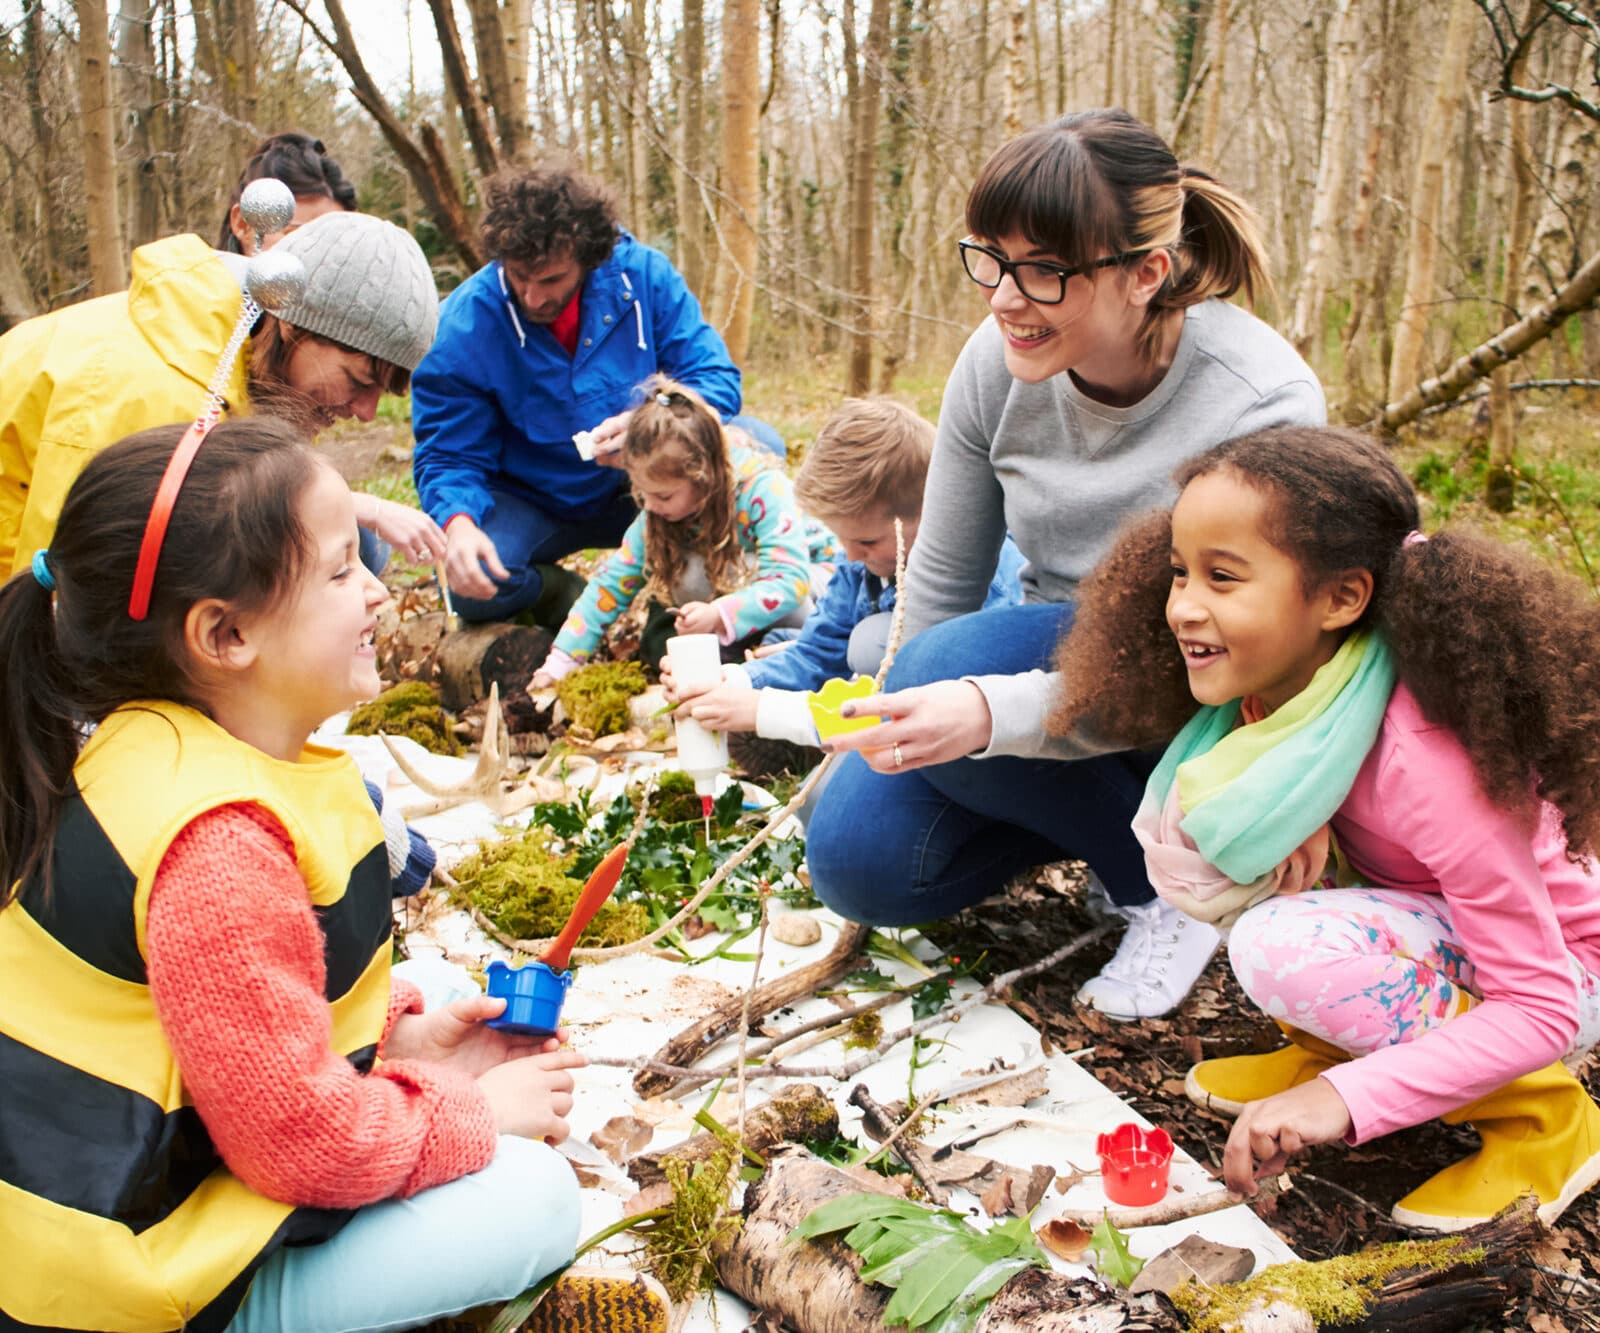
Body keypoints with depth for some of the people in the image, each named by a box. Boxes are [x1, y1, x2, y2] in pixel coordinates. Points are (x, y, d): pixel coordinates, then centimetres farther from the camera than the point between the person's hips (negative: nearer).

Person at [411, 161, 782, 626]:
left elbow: (715, 377, -12)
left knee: (758, 445, -22)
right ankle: (555, 589, 5)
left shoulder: (642, 274, -13)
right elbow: (447, 457, -13)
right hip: (531, 507, -1)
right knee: (476, 588, -32)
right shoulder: (461, 328, -16)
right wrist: (459, 523, -36)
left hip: (640, 490, 1)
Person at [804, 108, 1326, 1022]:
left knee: (948, 666, -30)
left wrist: (987, 711, -42)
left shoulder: (1262, 406, -26)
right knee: (860, 859, -12)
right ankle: (1083, 813, 12)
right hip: (1053, 664, 5)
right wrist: (904, 727, 4)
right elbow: (941, 580, 1)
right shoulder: (999, 362, -12)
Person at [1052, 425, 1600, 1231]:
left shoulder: (1427, 760, -33)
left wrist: (1347, 1097, -38)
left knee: (1284, 950, -33)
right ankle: (1333, 1045, 5)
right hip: (1426, 923, 6)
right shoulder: (1275, 682, -14)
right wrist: (1291, 829, -23)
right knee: (1184, 830, -14)